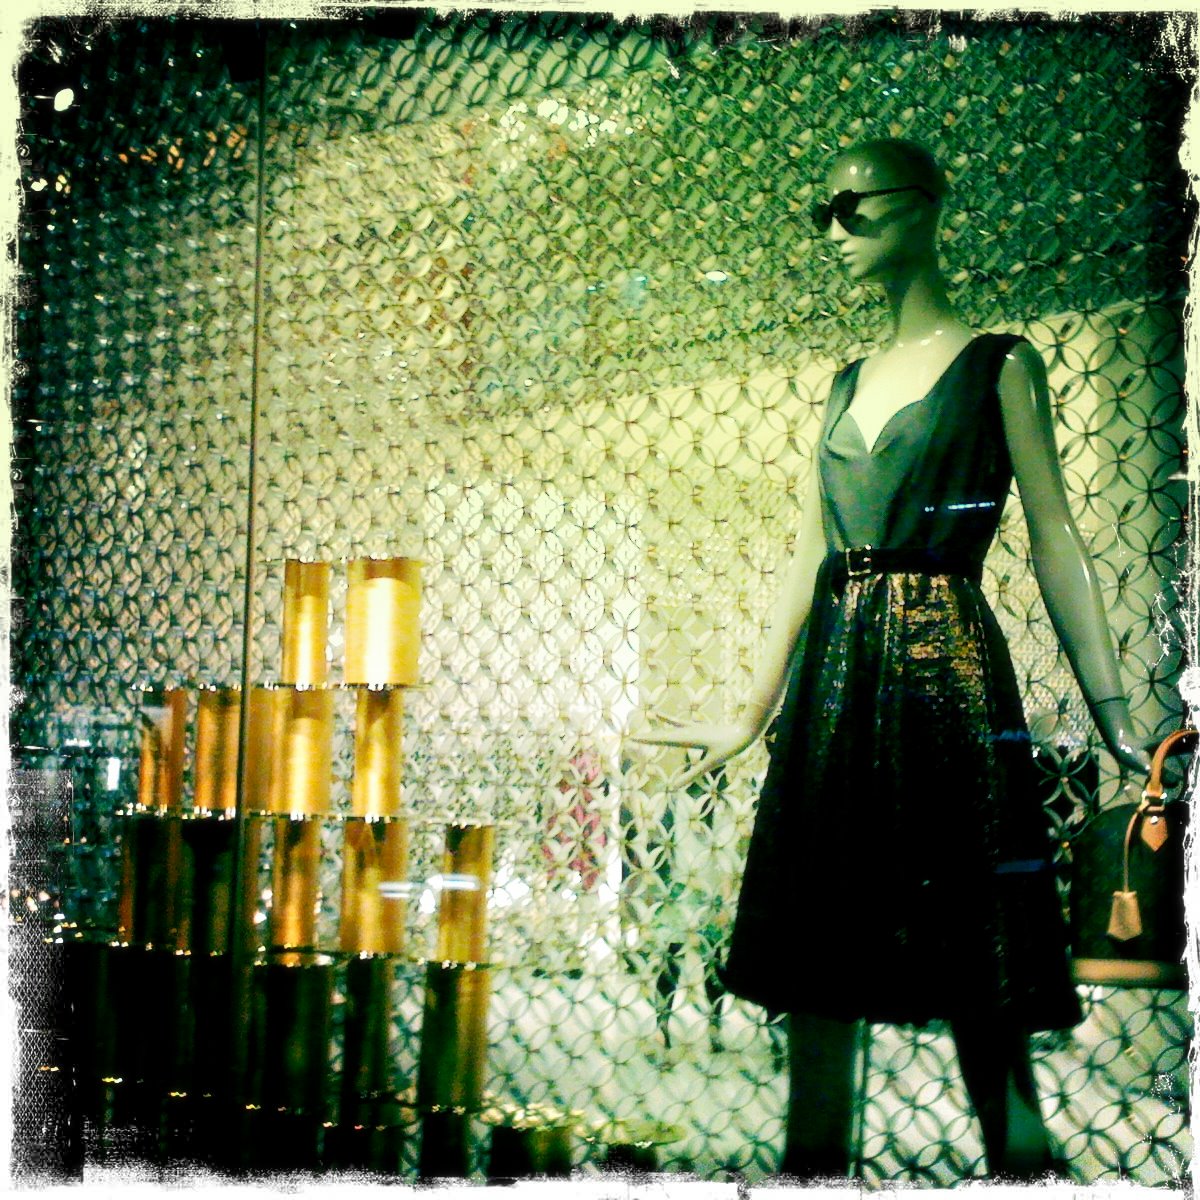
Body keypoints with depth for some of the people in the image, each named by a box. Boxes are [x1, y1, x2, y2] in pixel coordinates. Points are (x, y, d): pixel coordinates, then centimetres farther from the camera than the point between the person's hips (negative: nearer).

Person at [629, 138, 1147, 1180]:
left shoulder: (998, 364, 3)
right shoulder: (849, 382, 17)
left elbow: (1056, 545, -2)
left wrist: (1115, 716, -9)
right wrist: (752, 714, 15)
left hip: (944, 666, -5)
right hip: (833, 681, 6)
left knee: (978, 979, -3)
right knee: (817, 962, 6)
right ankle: (815, 1161, 17)